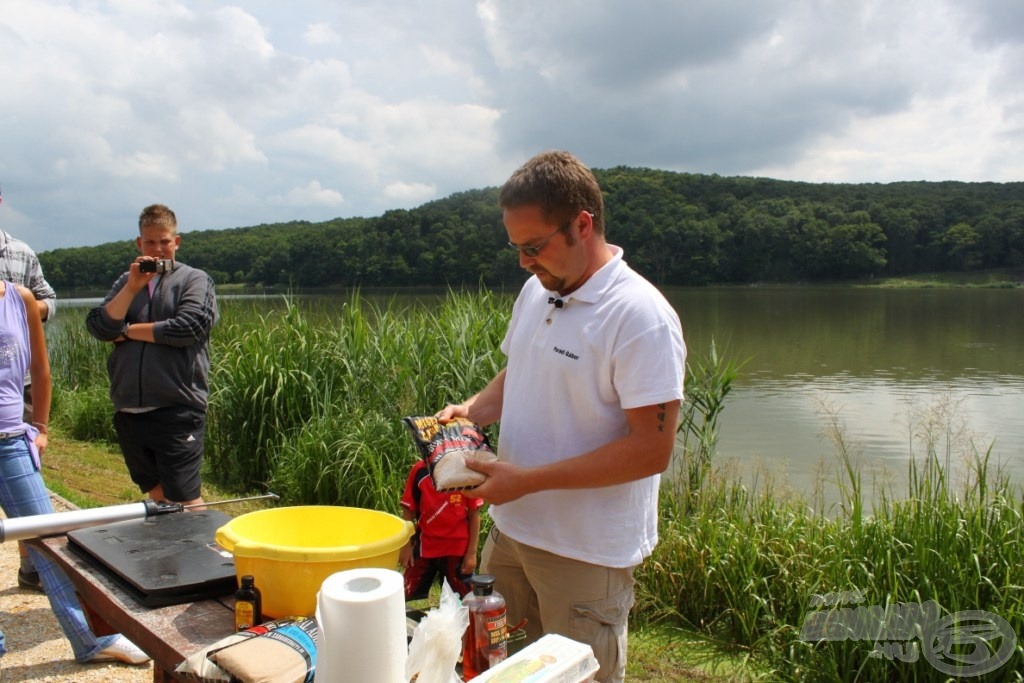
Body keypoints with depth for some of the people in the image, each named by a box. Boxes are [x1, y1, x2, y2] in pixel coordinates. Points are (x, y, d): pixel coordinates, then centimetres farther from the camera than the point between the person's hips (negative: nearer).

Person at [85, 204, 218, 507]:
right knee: (155, 493, 16)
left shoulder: (195, 280, 1)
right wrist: (132, 287, -9)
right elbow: (98, 326, 2)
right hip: (129, 410, 5)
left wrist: (127, 331, -3)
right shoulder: (125, 282, 15)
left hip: (178, 411, -5)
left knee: (185, 500, -5)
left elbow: (187, 328, -16)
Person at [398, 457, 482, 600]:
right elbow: (408, 511, 0)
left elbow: (474, 514, -5)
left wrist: (472, 552, -4)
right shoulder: (419, 471, -10)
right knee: (406, 596, 8)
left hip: (458, 548, -1)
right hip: (424, 546, 1)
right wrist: (406, 546, 0)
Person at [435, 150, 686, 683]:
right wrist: (471, 410, -3)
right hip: (512, 528, 7)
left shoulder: (640, 315, -21)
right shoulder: (536, 290, 4)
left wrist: (527, 479, -23)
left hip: (586, 552, -7)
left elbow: (652, 449, -23)